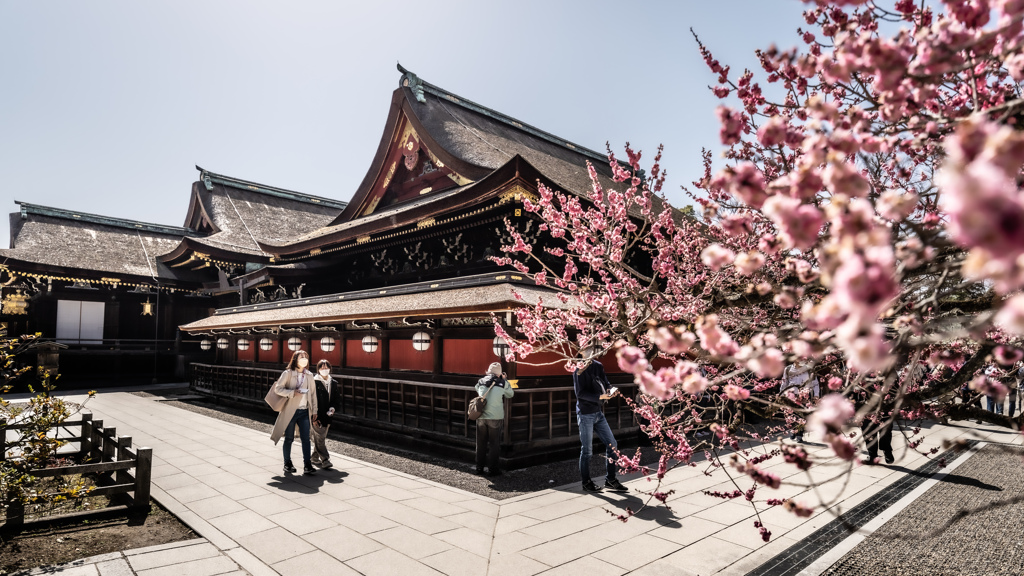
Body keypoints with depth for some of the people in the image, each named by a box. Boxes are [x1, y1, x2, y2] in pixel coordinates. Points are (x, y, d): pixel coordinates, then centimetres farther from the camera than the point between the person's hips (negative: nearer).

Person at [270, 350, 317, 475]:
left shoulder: (309, 375, 8)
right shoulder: (288, 373, -4)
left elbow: (312, 394, 12)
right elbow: (277, 389, -8)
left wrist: (314, 411, 9)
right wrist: (293, 392, -20)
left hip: (304, 411, 3)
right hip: (290, 411, -3)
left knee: (306, 438, -3)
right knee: (289, 438, 7)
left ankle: (307, 465, 0)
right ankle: (287, 464, 22)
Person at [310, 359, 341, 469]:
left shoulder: (333, 383, 9)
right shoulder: (314, 382, -8)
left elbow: (337, 398, 15)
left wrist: (333, 408, -5)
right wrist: (314, 416, -15)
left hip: (327, 415, 6)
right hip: (316, 416, -6)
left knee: (319, 438, 15)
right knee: (320, 438, -8)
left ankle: (315, 458, 28)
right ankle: (325, 460, -5)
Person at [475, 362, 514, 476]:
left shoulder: (481, 382, 5)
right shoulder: (502, 383, -3)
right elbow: (510, 394, 12)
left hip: (481, 417, 3)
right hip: (495, 418, -3)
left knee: (481, 443, 15)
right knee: (494, 444, 7)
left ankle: (479, 467, 22)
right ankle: (492, 469, 10)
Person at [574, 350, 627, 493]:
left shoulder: (598, 366, 9)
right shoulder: (579, 370, -11)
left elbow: (605, 383, 11)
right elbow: (580, 393, -16)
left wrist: (611, 390, -12)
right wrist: (600, 396, -26)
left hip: (598, 413, 7)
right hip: (585, 414, -7)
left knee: (612, 444, 8)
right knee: (587, 449, 2)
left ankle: (610, 480, 20)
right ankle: (586, 483, 17)